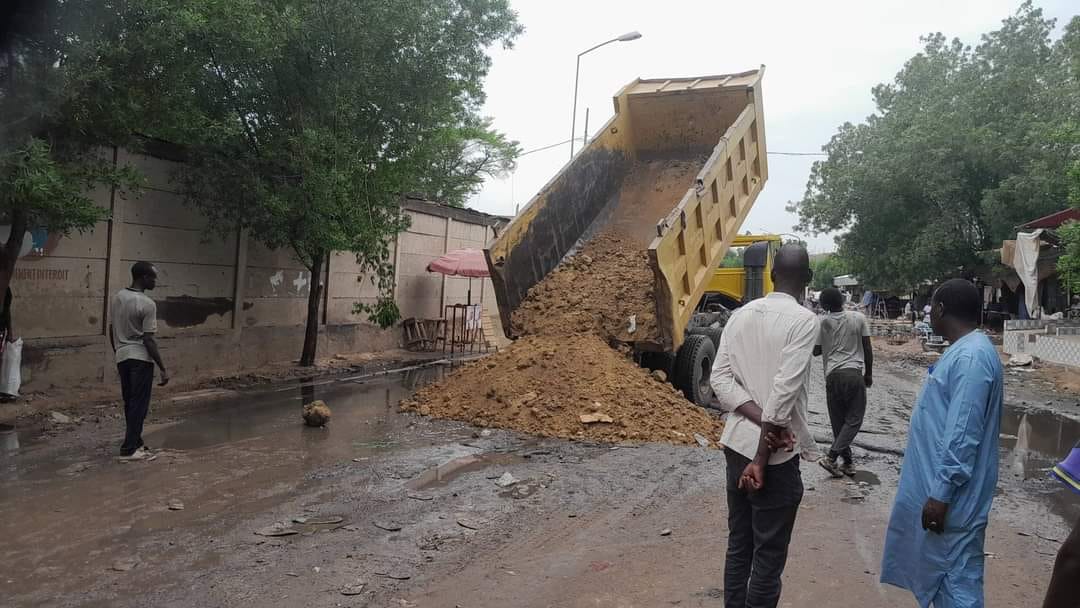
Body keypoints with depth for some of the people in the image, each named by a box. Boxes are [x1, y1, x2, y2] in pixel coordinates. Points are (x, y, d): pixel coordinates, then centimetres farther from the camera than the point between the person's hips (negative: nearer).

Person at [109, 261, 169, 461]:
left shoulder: (118, 297, 6)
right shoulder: (147, 304, -16)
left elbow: (112, 329, 14)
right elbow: (148, 340, -18)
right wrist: (163, 369, -14)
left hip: (122, 357, 8)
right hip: (141, 358, -8)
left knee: (130, 404, 16)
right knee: (139, 405, 0)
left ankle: (135, 443, 25)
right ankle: (129, 449, 3)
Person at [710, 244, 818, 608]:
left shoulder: (740, 315, 7)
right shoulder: (803, 320, -12)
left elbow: (719, 379, -1)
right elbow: (784, 391, -20)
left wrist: (761, 421, -10)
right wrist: (762, 457, -16)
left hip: (736, 445, 6)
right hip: (776, 454, -6)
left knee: (738, 545, 17)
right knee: (769, 555, 6)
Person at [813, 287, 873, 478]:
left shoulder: (822, 322, 0)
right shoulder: (859, 318, 0)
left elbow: (816, 351, 5)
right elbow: (867, 349, 3)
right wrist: (869, 373, 14)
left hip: (833, 375, 2)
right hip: (854, 373, -1)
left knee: (838, 421, 12)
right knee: (854, 420, 5)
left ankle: (847, 462, 16)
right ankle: (831, 457, -8)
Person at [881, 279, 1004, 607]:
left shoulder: (972, 357, -22)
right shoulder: (964, 350, 10)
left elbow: (962, 435, -26)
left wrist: (941, 494, -23)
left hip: (952, 495, -10)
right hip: (939, 483, 10)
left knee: (956, 579, 0)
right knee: (941, 566, 20)